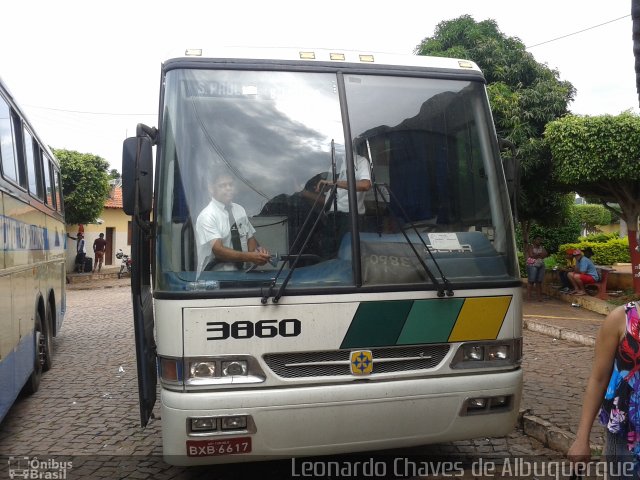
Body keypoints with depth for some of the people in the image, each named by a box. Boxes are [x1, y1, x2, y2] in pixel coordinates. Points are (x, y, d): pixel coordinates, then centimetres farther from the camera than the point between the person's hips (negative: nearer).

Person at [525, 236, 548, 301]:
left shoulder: (541, 247, 19)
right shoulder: (530, 246, 2)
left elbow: (546, 254, 4)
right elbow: (531, 255, -12)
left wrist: (537, 255, -8)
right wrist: (540, 254, 0)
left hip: (541, 266, 6)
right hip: (532, 265, -6)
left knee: (539, 281, 2)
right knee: (531, 281, -10)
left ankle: (539, 296, 2)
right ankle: (528, 296, -10)